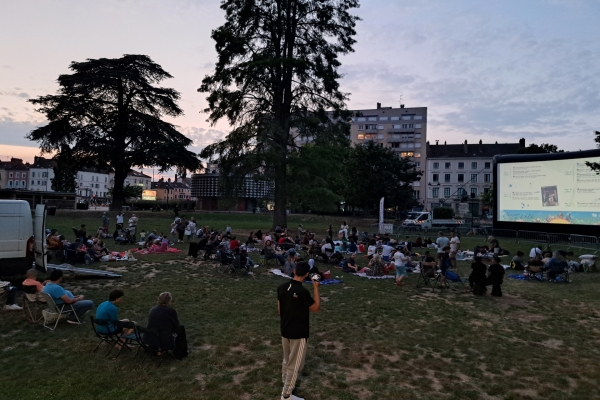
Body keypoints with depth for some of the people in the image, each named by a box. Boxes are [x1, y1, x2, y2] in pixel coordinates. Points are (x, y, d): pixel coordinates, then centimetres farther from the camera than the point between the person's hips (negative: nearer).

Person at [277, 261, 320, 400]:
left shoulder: (282, 287, -4)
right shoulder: (302, 291, -26)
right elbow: (316, 308, -12)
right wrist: (315, 288, -8)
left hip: (285, 330, 7)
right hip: (298, 332, -7)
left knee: (287, 360, 26)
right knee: (295, 364, 9)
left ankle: (285, 382, 45)